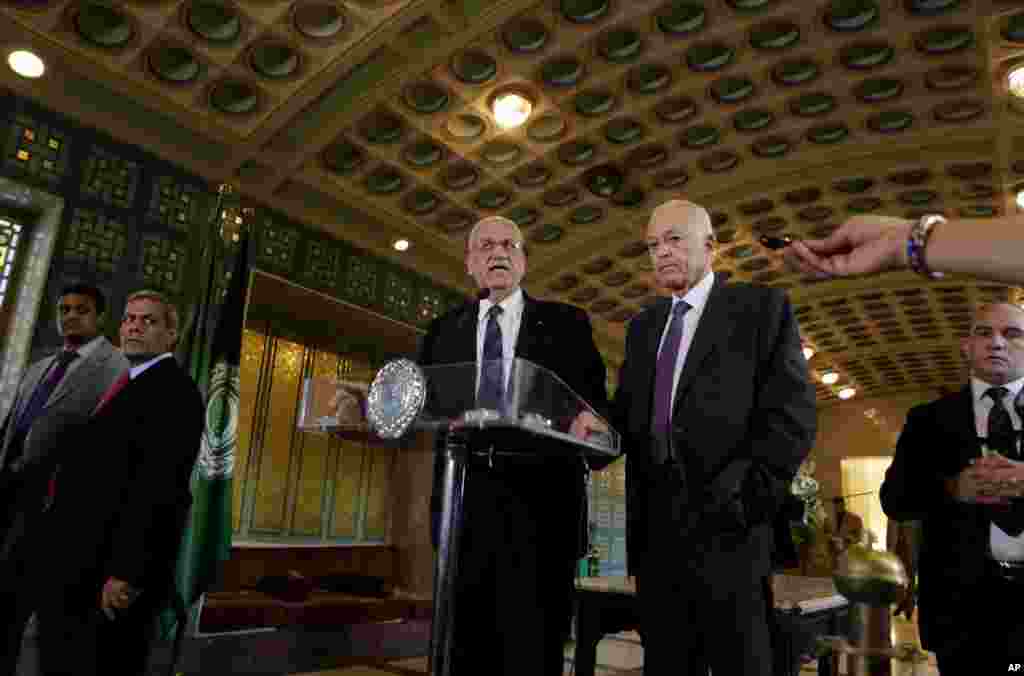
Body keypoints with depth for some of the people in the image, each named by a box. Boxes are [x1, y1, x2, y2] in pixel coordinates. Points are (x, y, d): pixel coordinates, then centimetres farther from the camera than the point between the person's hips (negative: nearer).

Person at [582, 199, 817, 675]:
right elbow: (627, 415, 16)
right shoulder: (643, 326, 19)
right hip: (656, 529, 5)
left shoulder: (761, 308, 2)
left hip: (726, 527, -5)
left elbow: (793, 413, -6)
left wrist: (747, 498, -13)